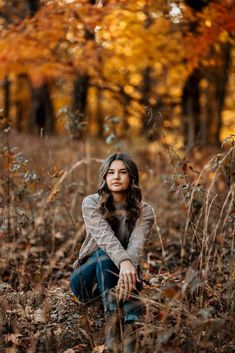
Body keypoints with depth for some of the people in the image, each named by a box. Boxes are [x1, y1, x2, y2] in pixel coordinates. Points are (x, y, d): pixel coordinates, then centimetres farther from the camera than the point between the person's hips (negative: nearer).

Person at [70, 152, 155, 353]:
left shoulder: (144, 211, -7)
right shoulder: (91, 204, -10)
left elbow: (137, 245, -25)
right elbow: (105, 236, -28)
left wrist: (128, 270, -45)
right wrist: (124, 262, -46)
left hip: (122, 274, 1)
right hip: (88, 279, -1)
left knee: (130, 268, -34)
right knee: (105, 253, -33)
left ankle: (132, 326, -53)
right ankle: (112, 318, -46)